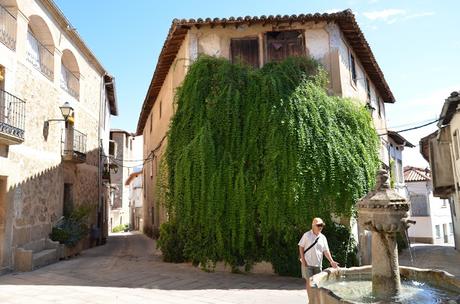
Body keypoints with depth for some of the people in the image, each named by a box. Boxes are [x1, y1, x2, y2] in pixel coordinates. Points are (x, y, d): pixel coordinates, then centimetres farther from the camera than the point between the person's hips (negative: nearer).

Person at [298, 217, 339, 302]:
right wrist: (303, 259, -9)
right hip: (307, 263, -4)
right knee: (309, 281, -3)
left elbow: (326, 250, 3)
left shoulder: (323, 237, 5)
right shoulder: (307, 235, -5)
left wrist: (331, 261, -9)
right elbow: (301, 247, -3)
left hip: (318, 264, 4)